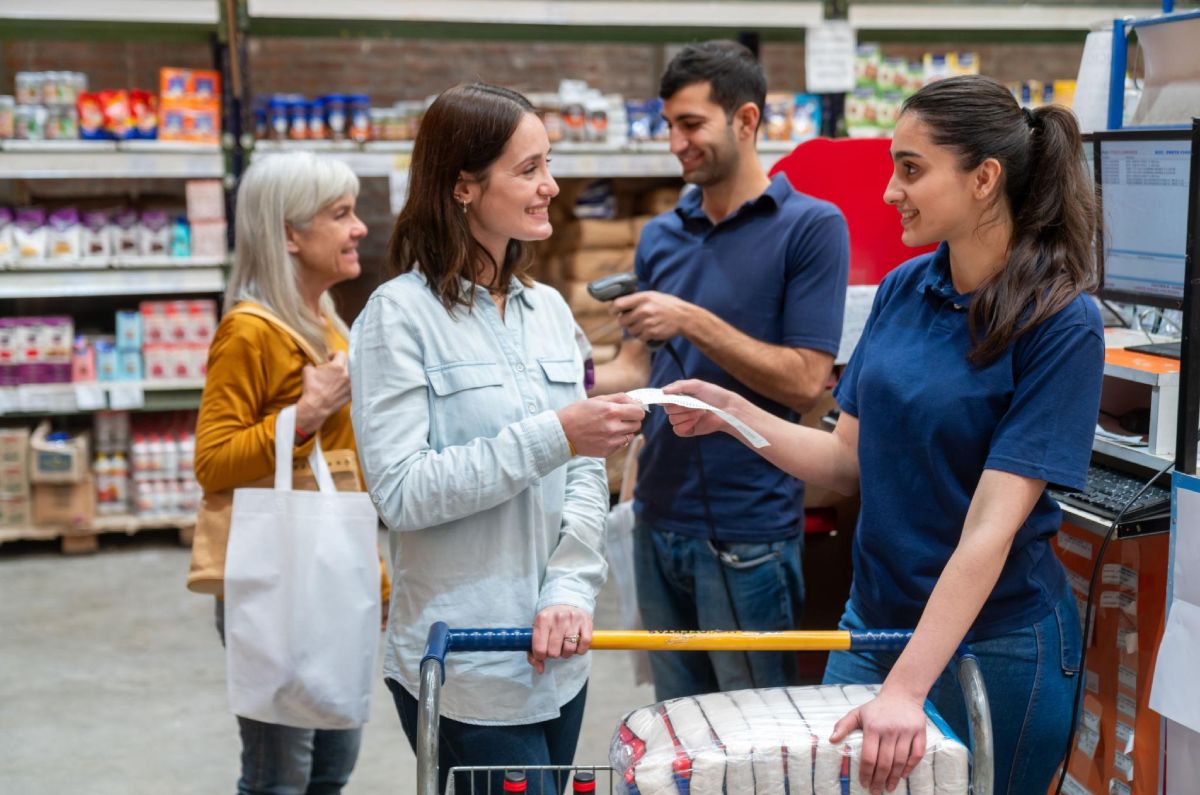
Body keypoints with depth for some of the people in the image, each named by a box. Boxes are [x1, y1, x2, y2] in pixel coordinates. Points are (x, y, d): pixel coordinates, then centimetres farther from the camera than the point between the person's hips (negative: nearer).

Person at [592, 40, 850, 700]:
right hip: (658, 520, 6)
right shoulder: (661, 237, 9)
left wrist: (693, 321, -19)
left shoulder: (811, 226, -8)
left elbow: (804, 382, -13)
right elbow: (638, 368, 11)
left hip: (749, 530, -5)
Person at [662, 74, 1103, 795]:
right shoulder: (904, 289, 0)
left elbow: (993, 525, -23)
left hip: (993, 643, -5)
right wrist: (733, 413, -9)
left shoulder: (1062, 322, -18)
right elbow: (850, 459, 5)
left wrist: (906, 689, -27)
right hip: (874, 622, 6)